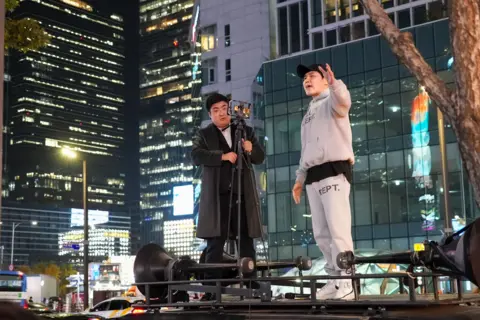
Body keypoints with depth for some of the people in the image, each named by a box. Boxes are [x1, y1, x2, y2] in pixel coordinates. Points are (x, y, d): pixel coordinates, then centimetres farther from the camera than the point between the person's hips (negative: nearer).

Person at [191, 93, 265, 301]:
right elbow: (196, 156, -7)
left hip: (243, 194, 2)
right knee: (215, 243, -3)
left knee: (247, 241, 3)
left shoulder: (246, 131, 16)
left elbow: (260, 158, 12)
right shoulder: (204, 134, 10)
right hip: (217, 196, -2)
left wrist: (251, 150, -10)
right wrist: (222, 156, -18)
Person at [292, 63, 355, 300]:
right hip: (313, 176, 9)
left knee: (338, 229, -15)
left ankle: (347, 282, -14)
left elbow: (343, 102, -25)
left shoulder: (330, 102, 3)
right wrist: (300, 178, 24)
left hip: (334, 171, -9)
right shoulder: (308, 114, 27)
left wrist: (334, 84, -45)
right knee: (321, 234, 7)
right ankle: (335, 279, 13)